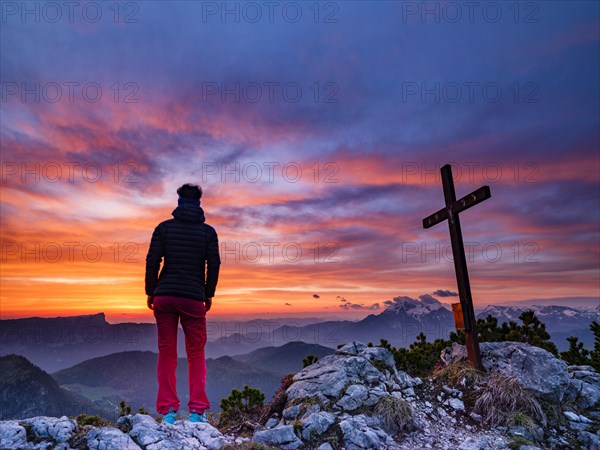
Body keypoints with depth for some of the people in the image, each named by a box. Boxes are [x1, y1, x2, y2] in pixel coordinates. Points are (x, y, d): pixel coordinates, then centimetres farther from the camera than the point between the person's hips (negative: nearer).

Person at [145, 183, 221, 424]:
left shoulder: (164, 227, 4)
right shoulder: (208, 231, 3)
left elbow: (152, 261, -1)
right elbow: (214, 264, -2)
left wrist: (150, 292, 8)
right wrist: (209, 294, 8)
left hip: (164, 296, 1)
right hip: (194, 298, -1)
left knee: (166, 354, 10)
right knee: (196, 355, 9)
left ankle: (168, 410, 12)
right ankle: (197, 410, 9)